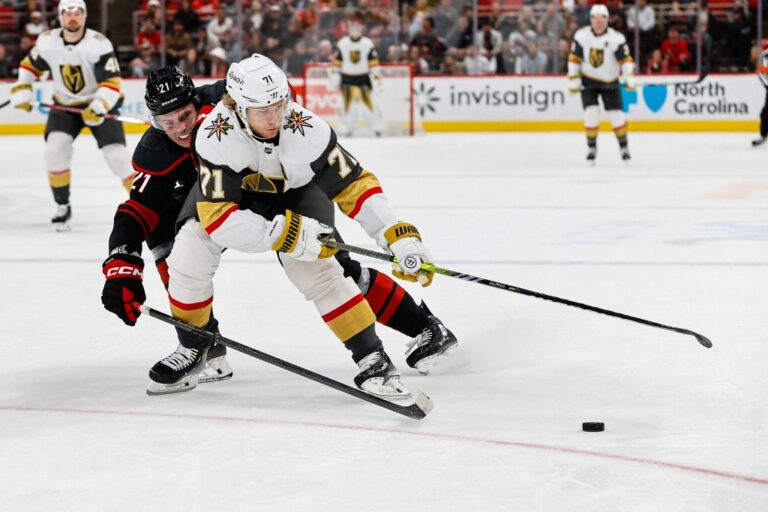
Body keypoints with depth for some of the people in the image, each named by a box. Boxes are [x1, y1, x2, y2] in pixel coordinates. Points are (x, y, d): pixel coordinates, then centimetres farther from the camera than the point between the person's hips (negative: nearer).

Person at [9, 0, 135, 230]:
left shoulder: (99, 44, -23)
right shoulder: (47, 42, -10)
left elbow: (111, 83, -25)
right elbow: (30, 65, 9)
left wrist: (98, 107, -39)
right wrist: (21, 91, -3)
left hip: (100, 103, -3)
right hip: (65, 105, 3)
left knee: (116, 154, -14)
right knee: (55, 148, -17)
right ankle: (62, 207, -1)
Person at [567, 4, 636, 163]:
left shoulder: (616, 38, -15)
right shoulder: (581, 36, -10)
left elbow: (625, 59, -14)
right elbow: (574, 59, -4)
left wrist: (629, 78, -28)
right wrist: (574, 81, -6)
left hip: (610, 81, 0)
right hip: (588, 81, 1)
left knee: (616, 114, -2)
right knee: (591, 113, -10)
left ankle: (623, 146, 18)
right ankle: (591, 147, 6)